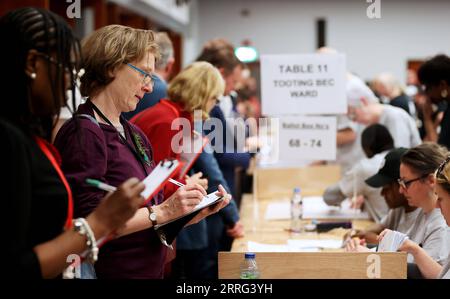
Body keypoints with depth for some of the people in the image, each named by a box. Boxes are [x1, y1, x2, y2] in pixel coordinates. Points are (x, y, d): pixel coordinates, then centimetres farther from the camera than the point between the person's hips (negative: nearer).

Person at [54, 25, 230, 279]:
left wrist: (196, 211, -2)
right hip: (111, 271, -8)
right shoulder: (84, 134, -17)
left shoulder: (135, 134, 10)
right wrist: (162, 212, -20)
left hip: (151, 270, 8)